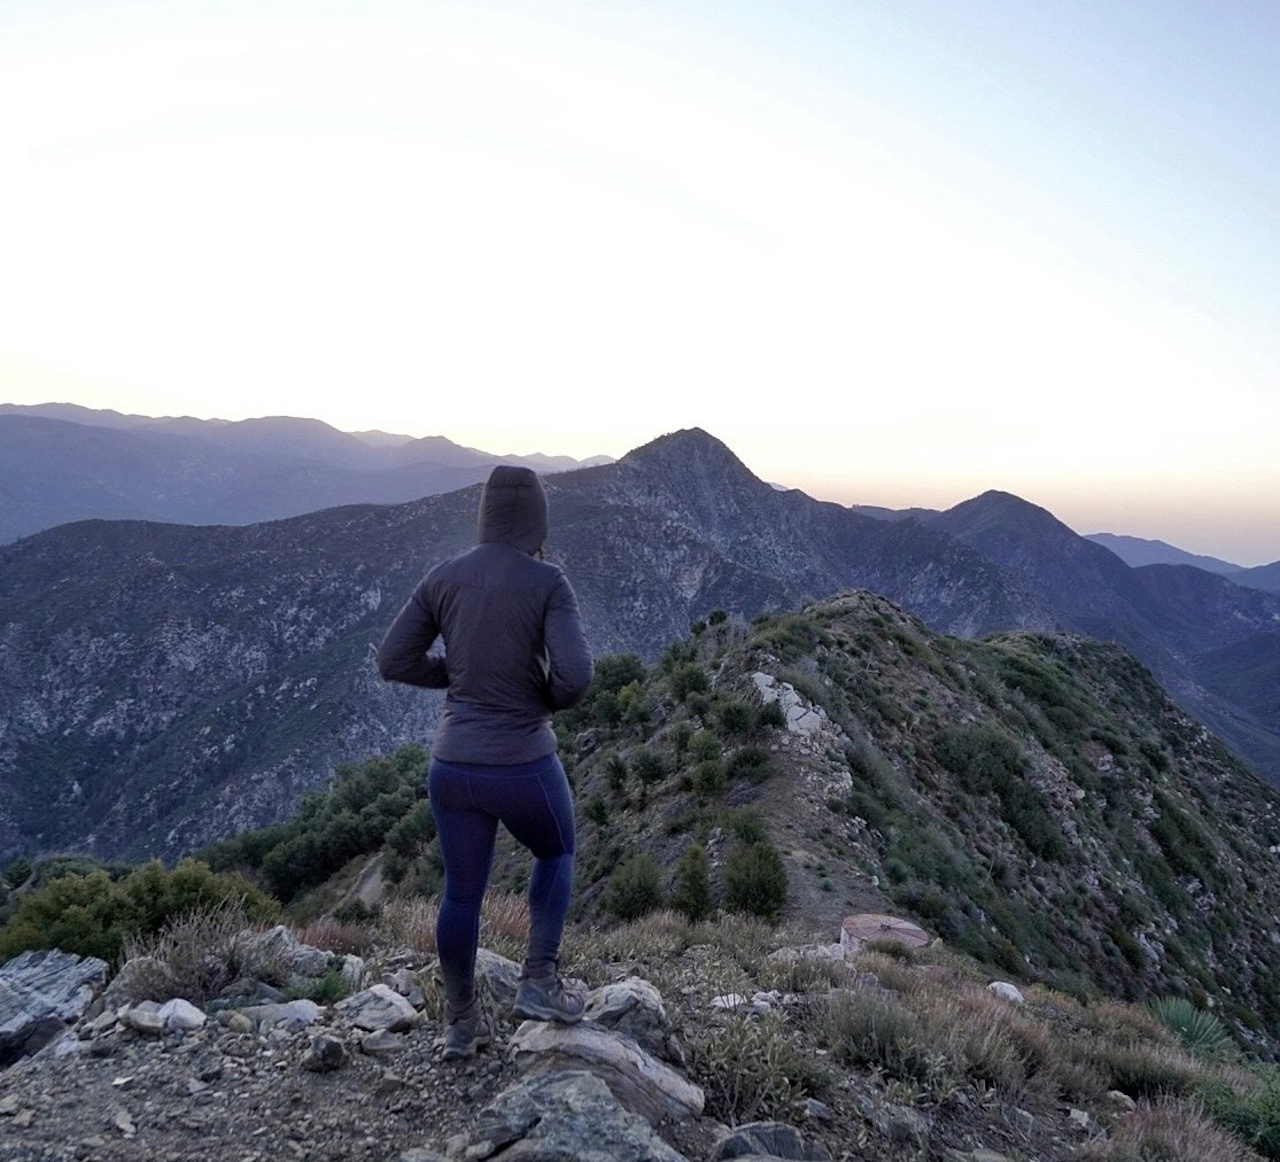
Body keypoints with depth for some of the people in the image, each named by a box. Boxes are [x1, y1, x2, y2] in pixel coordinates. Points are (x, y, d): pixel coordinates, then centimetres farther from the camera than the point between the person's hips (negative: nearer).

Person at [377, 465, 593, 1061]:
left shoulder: (442, 578, 0)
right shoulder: (548, 582, -12)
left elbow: (393, 661, 2)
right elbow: (575, 677, -20)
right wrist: (544, 697, 2)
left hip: (453, 766, 4)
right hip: (524, 766, -4)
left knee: (461, 892, 22)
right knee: (556, 854, 28)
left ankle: (461, 1022, 37)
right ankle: (539, 982, 22)